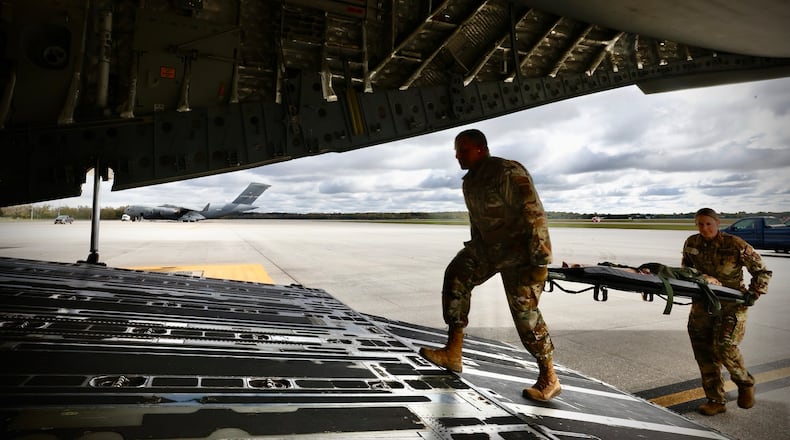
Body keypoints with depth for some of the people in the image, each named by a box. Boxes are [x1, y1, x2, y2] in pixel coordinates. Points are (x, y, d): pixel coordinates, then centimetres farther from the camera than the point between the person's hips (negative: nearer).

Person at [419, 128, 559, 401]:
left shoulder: (508, 173, -21)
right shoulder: (470, 181, 7)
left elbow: (534, 214, -26)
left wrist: (540, 260, -28)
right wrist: (474, 250, 24)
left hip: (521, 250, -9)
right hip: (488, 246, 9)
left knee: (525, 312, -8)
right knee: (457, 276, 2)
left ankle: (549, 379, 9)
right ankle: (453, 353, 7)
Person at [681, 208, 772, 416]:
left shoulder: (735, 245, -11)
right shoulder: (692, 243, 3)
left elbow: (762, 271, -2)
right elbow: (686, 267, 22)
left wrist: (754, 293, -14)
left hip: (731, 304, -5)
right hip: (703, 304, 5)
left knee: (724, 346, -19)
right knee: (704, 352, 3)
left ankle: (745, 383, 13)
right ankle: (716, 400, 15)